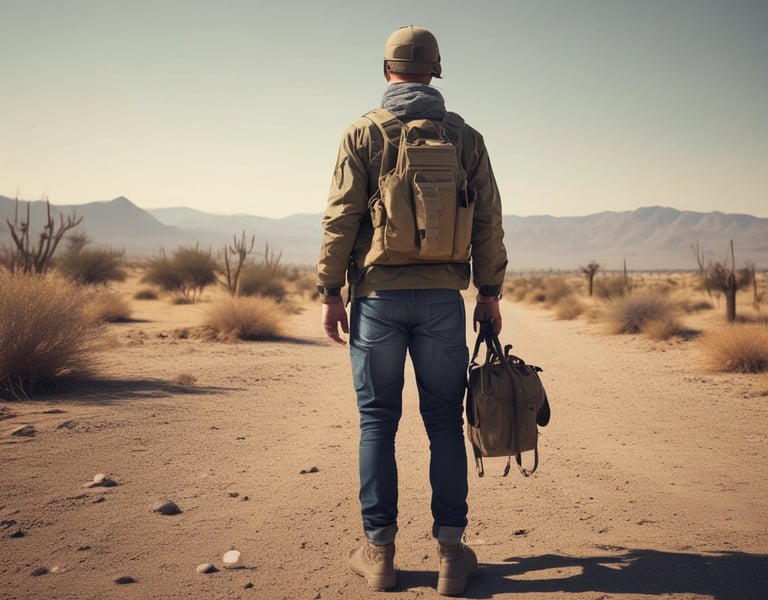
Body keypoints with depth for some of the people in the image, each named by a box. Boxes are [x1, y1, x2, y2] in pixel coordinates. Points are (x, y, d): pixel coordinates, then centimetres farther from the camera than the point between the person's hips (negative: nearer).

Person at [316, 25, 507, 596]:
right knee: (444, 421, 7)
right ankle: (451, 551, 10)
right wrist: (490, 291, 12)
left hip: (378, 295, -1)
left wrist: (331, 292, 1)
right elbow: (488, 220, 6)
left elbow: (341, 217, -4)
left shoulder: (363, 133, 2)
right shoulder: (466, 137, 7)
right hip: (442, 297, 1)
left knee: (378, 421, 6)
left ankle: (379, 551, 11)